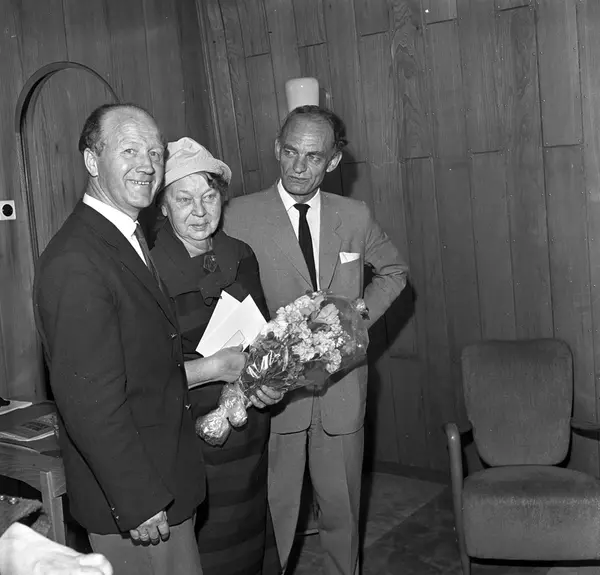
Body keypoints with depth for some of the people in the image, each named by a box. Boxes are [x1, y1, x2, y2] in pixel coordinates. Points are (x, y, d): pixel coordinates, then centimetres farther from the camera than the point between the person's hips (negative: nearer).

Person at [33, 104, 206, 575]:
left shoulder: (132, 240, 8)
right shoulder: (74, 262, -24)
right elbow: (90, 403, -25)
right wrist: (139, 502, -21)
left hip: (167, 478, 9)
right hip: (128, 499, -9)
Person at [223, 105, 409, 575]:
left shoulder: (356, 216, 3)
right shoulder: (240, 215, -7)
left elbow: (394, 271, 18)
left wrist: (363, 313, 2)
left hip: (341, 389, 3)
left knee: (342, 509, 15)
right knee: (273, 511, 6)